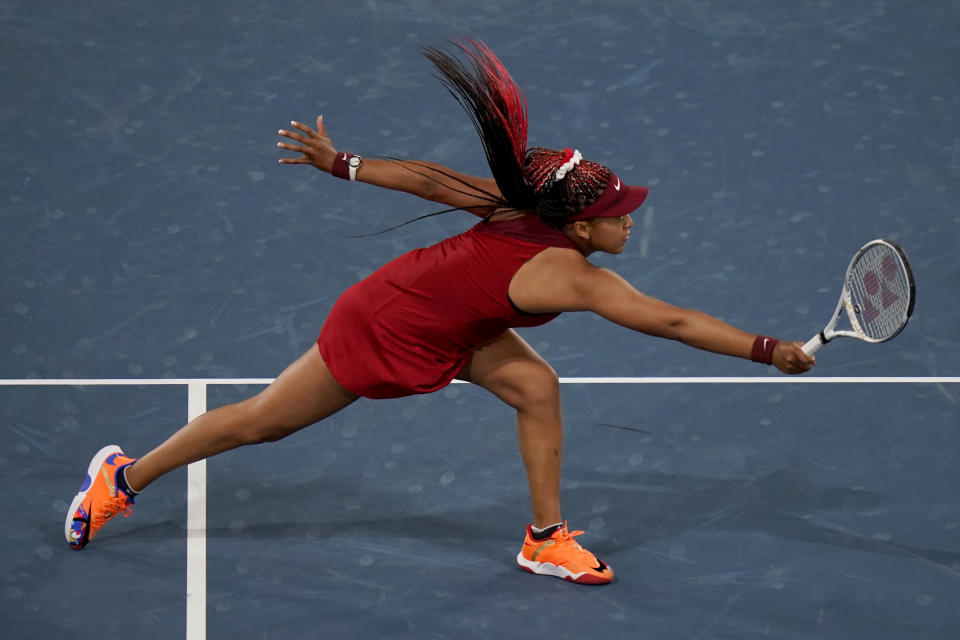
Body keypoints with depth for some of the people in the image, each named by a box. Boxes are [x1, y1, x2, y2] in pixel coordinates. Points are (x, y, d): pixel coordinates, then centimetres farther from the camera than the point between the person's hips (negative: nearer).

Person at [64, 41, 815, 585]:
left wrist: (341, 163, -4)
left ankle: (546, 538, 8)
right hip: (379, 334, -8)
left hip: (444, 325, 8)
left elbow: (434, 178, -11)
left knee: (537, 387, -6)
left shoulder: (525, 207, -15)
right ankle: (124, 478, 29)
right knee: (259, 421, 9)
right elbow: (670, 320, -35)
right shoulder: (569, 275, -36)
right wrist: (769, 350, -32)